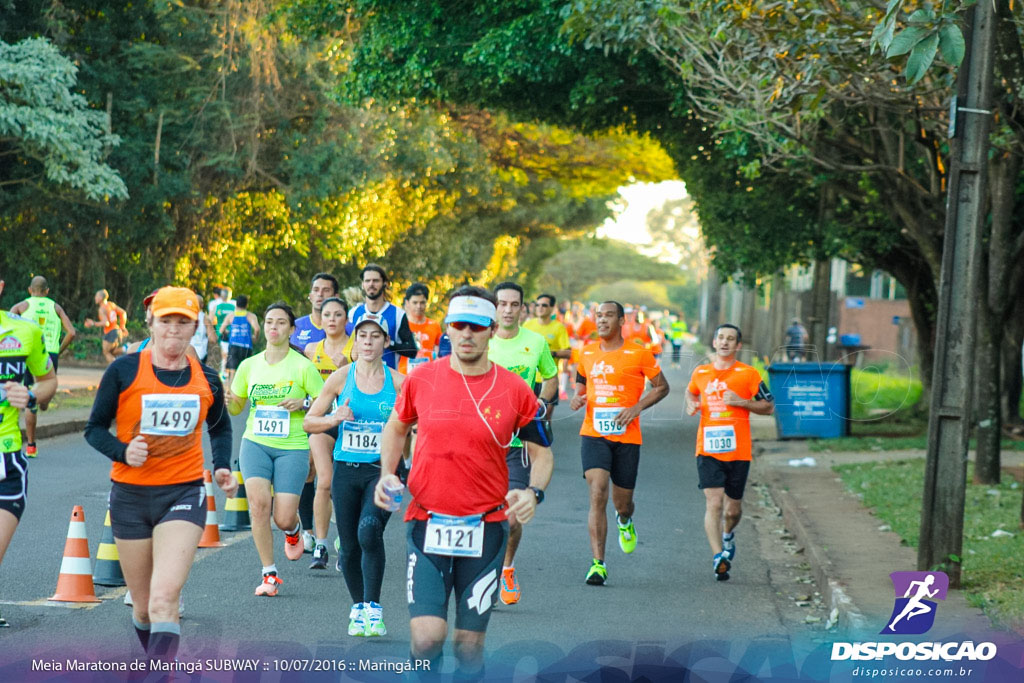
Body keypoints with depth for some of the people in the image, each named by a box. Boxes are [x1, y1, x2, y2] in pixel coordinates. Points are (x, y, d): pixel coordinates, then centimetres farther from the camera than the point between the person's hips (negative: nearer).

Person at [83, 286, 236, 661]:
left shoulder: (206, 378, 4)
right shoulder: (124, 371, -4)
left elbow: (220, 427, 23)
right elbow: (94, 428, 2)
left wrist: (223, 467, 6)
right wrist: (122, 452, -18)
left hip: (184, 493, 0)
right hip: (130, 495, 0)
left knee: (164, 598, -20)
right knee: (143, 606, 10)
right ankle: (159, 665, 38)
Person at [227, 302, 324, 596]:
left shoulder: (303, 366, -3)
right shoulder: (249, 365, 7)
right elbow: (237, 406, 17)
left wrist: (304, 403, -18)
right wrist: (227, 402, -6)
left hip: (292, 447, -2)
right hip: (255, 443, 2)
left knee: (283, 519, -8)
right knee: (258, 502, -19)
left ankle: (293, 530, 33)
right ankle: (269, 574, -5)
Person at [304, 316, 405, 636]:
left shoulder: (398, 382, 2)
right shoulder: (341, 378, 3)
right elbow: (309, 422, 7)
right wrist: (335, 419, -12)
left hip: (383, 470, -2)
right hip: (347, 470, 2)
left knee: (369, 530, -25)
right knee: (349, 546, 4)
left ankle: (373, 609, -19)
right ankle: (358, 608, 26)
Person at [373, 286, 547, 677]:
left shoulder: (514, 391, -2)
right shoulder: (421, 379, 0)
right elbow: (396, 428, 19)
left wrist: (533, 493, -8)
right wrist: (387, 475, 4)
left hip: (485, 529, 0)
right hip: (427, 524, 0)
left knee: (470, 647, 5)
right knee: (426, 639, -13)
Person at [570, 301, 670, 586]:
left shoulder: (639, 354, -3)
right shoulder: (587, 353, 7)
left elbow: (662, 387, 4)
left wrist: (636, 408, -11)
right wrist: (578, 397, 2)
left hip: (627, 436, -1)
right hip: (593, 434, 1)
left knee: (622, 503, 8)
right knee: (597, 494, -16)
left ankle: (625, 522, 48)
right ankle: (598, 563, -16)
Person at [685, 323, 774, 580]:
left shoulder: (748, 374, 0)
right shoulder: (700, 373, 9)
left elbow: (769, 406, 4)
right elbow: (691, 393, 30)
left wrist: (741, 402, -11)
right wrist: (691, 404, 7)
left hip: (738, 451, -1)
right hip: (708, 450, 1)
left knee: (733, 509, 10)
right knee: (713, 503, -16)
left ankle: (728, 535, 43)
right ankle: (718, 558, -20)